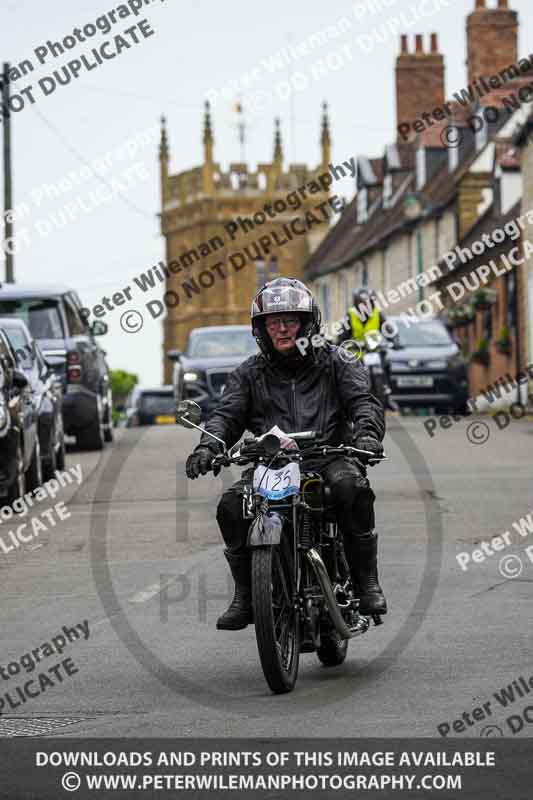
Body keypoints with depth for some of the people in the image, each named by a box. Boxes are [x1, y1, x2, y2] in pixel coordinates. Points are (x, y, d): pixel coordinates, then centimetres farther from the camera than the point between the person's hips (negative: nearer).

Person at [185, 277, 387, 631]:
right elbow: (228, 414, 6)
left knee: (352, 488, -35)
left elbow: (363, 401, -2)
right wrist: (208, 446, -16)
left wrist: (367, 432, -26)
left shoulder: (336, 362, 11)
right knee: (232, 505, -25)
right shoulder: (250, 373, 17)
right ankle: (245, 596, -11)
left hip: (328, 456, -2)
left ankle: (367, 581, -22)